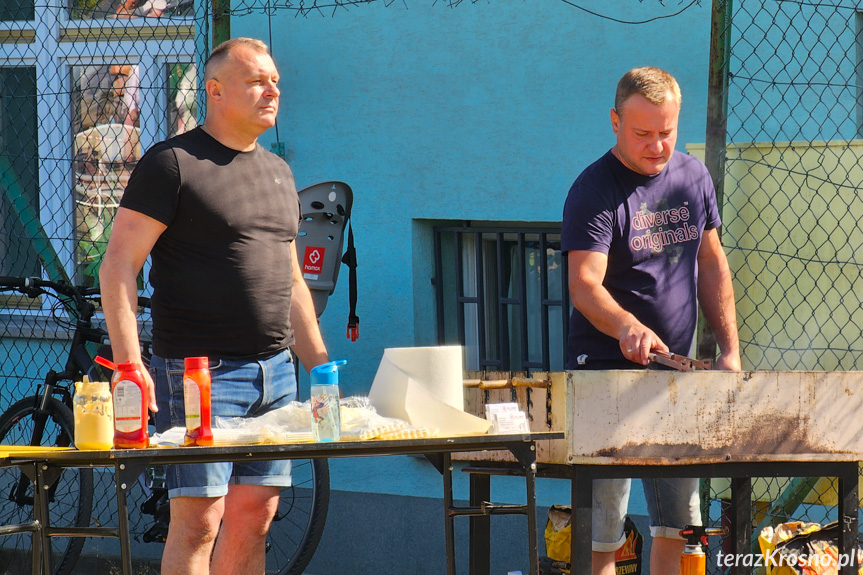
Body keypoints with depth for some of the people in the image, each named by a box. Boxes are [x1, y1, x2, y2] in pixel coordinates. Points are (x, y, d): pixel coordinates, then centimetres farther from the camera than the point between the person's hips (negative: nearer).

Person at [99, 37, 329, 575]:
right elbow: (119, 265, -9)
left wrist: (323, 367, 19)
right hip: (200, 370, -7)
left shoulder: (278, 171, 18)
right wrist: (129, 364, -19)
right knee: (198, 519, -10)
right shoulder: (172, 163, -4)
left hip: (275, 372, 7)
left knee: (253, 520, 6)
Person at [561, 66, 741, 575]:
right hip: (606, 371, -6)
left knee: (676, 523, 6)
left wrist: (730, 349, 8)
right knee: (601, 532, -8)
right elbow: (585, 284, -22)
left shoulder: (694, 177, 9)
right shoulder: (594, 191, -10)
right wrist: (626, 326, -42)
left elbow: (711, 265, 17)